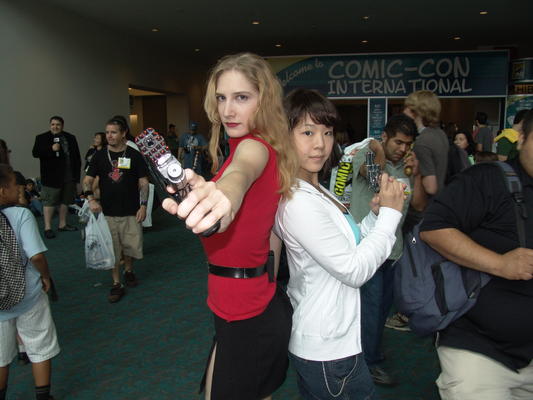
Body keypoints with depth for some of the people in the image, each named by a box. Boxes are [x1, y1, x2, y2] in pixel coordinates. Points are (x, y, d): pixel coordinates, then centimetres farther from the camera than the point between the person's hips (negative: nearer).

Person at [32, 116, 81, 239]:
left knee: (65, 201, 12)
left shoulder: (70, 138, 10)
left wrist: (76, 173, 5)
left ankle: (63, 224, 24)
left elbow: (77, 156, 11)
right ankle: (47, 228, 2)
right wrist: (51, 149, -21)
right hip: (52, 177, -4)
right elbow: (35, 153, -8)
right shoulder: (42, 138, 1)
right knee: (49, 201, -3)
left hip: (69, 176, 4)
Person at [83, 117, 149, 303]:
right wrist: (91, 199, -15)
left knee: (131, 246, 9)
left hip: (131, 211, -1)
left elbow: (143, 182, 0)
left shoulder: (134, 155, -1)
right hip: (107, 211, 1)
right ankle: (116, 284, 18)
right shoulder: (99, 156, 4)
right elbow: (87, 180, 3)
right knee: (112, 249, 6)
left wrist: (143, 205, -8)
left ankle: (128, 271, 38)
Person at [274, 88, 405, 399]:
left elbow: (355, 241, 9)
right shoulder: (297, 203, -26)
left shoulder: (318, 192, 5)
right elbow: (355, 271, -22)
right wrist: (390, 213, -15)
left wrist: (378, 210, -5)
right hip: (328, 350, -9)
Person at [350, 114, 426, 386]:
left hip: (392, 247, 7)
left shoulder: (407, 168, 10)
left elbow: (419, 205, 6)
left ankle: (371, 350, 38)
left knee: (384, 303, 18)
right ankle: (371, 362, 13)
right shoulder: (365, 155, -8)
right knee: (372, 303, -4)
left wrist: (416, 174, -3)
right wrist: (378, 150, -20)